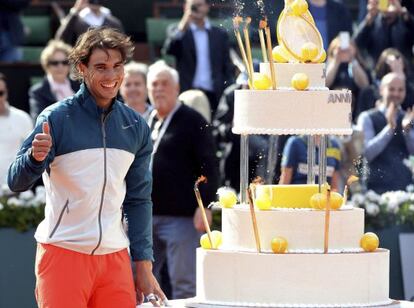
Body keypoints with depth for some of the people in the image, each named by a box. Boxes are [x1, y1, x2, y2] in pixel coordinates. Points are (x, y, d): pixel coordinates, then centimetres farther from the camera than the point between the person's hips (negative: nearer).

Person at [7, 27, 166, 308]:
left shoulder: (136, 127, 8)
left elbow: (139, 199, 14)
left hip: (115, 256, 4)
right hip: (63, 251, -4)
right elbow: (17, 182, -9)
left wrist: (144, 266, 9)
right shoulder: (57, 117, -6)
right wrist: (36, 157, -31)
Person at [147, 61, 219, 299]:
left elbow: (208, 167, -9)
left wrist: (205, 205, -17)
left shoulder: (192, 122, -3)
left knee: (184, 285, -4)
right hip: (145, 216, 7)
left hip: (181, 217, -7)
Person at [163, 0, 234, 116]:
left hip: (213, 96, 2)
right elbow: (169, 50, -11)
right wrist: (184, 25, -22)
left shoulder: (220, 35, 14)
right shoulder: (179, 33, 9)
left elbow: (227, 69, 12)